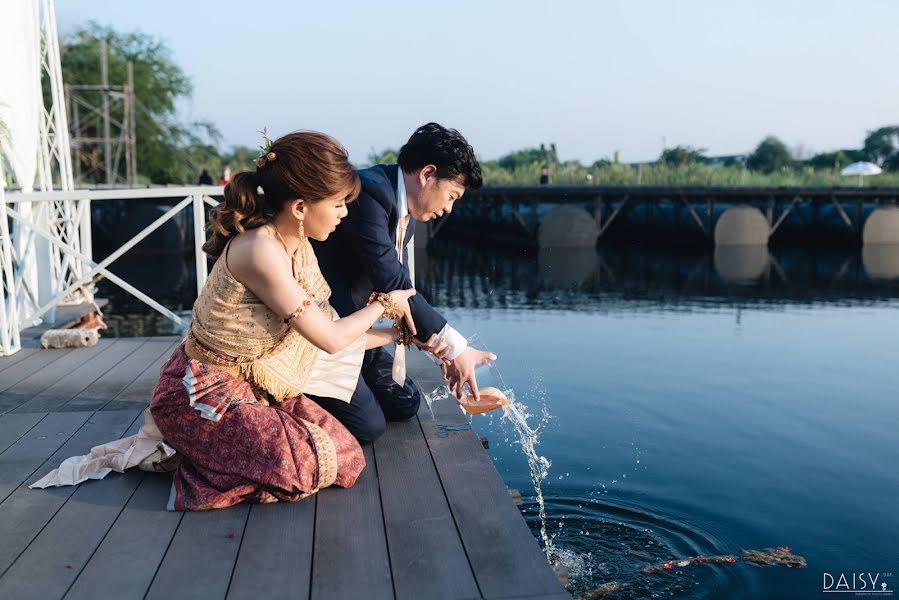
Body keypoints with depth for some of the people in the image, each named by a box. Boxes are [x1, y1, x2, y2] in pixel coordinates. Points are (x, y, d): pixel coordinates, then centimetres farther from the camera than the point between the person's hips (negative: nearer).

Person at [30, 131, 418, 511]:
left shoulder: (297, 247, 3)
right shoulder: (260, 250, -27)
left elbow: (324, 331, 10)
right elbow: (330, 339, -20)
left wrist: (396, 334, 16)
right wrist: (383, 303, -3)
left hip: (252, 387, 9)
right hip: (202, 394, -9)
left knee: (347, 461, -1)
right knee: (311, 467, -24)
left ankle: (198, 445, 12)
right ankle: (175, 450, -2)